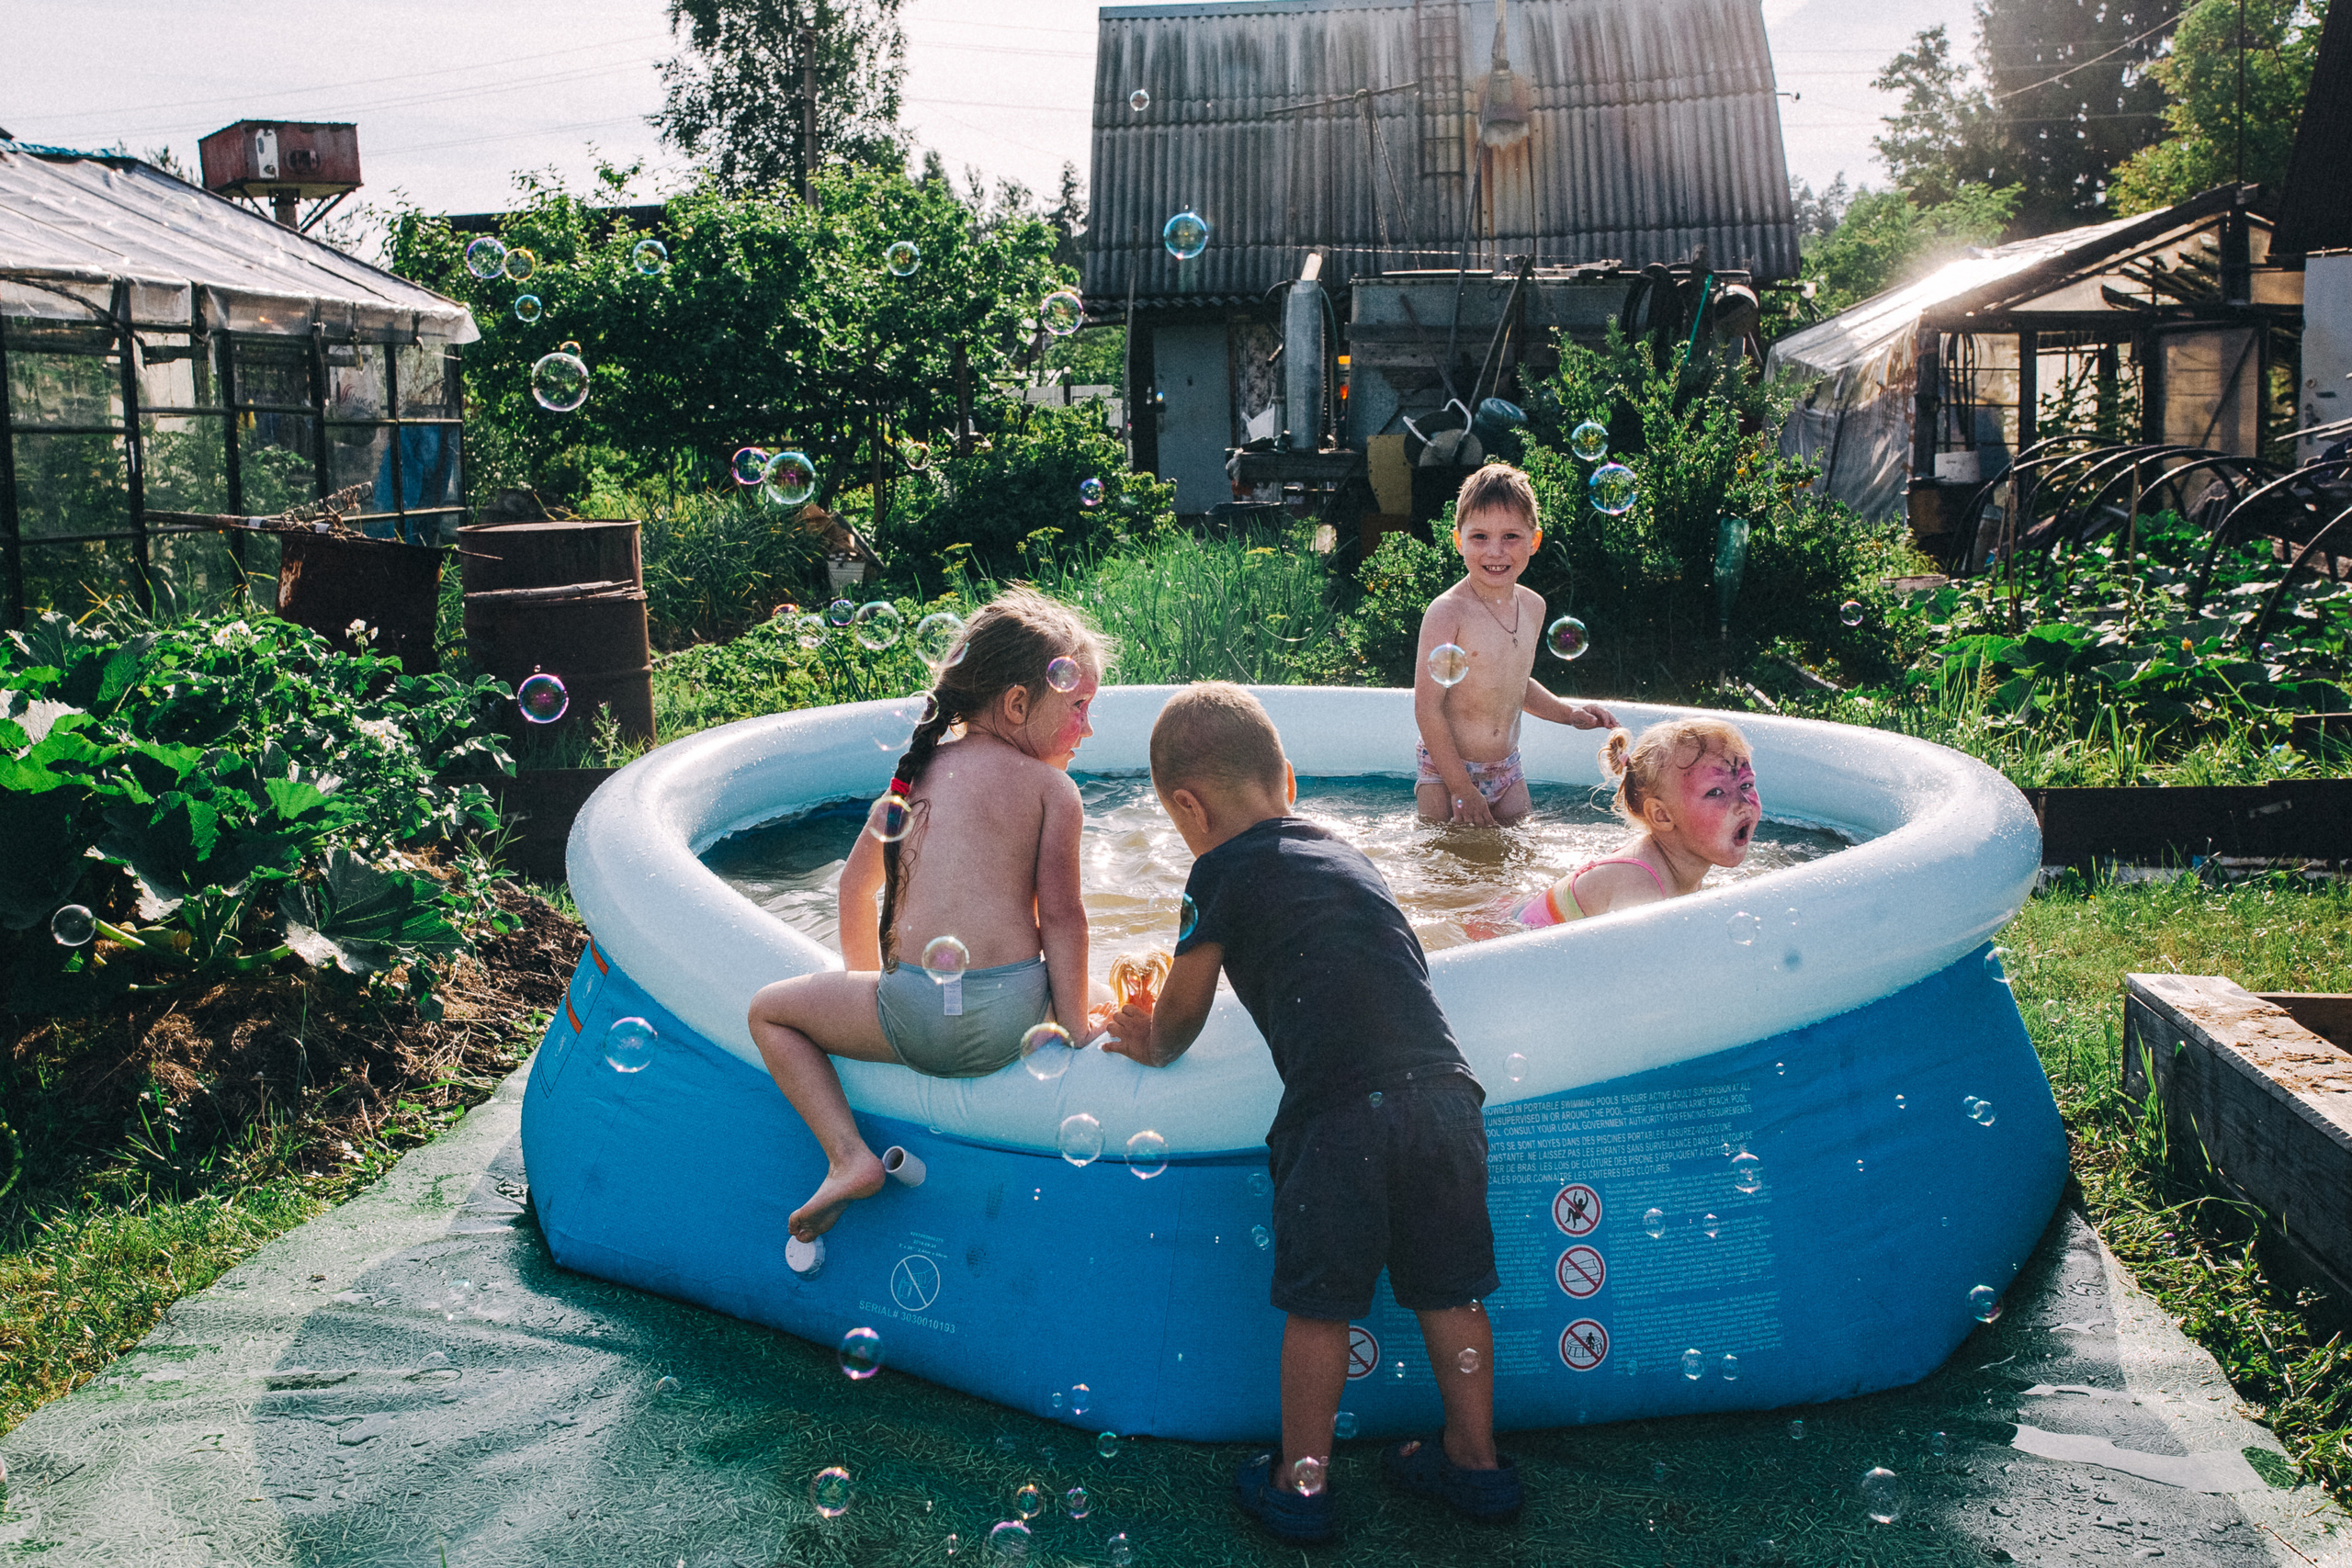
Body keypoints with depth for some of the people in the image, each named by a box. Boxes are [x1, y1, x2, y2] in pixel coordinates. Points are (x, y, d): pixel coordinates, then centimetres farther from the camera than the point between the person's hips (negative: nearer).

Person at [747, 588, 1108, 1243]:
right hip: (1013, 1017, 0)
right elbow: (1060, 916, -4)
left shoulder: (918, 771, 16)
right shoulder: (1053, 788, 3)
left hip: (916, 1016, 0)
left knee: (770, 1011, 21)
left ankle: (848, 1154, 4)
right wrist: (1073, 1031, 2)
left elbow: (856, 883, 25)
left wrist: (864, 987, 39)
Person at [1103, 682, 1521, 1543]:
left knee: (1319, 1307, 9)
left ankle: (1300, 1482, 22)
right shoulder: (1344, 853, 25)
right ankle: (1475, 1460, 31)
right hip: (1444, 1089, 6)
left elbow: (1179, 1011, 13)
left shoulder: (1224, 874, 3)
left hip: (1339, 1109, -6)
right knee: (1448, 1294, 18)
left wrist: (1152, 1044, 37)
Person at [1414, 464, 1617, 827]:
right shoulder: (1447, 612, -19)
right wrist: (1462, 787, -18)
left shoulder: (1533, 606, 3)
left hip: (1507, 770, 6)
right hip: (1445, 770, -6)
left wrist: (1568, 712, 6)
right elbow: (1428, 709, -19)